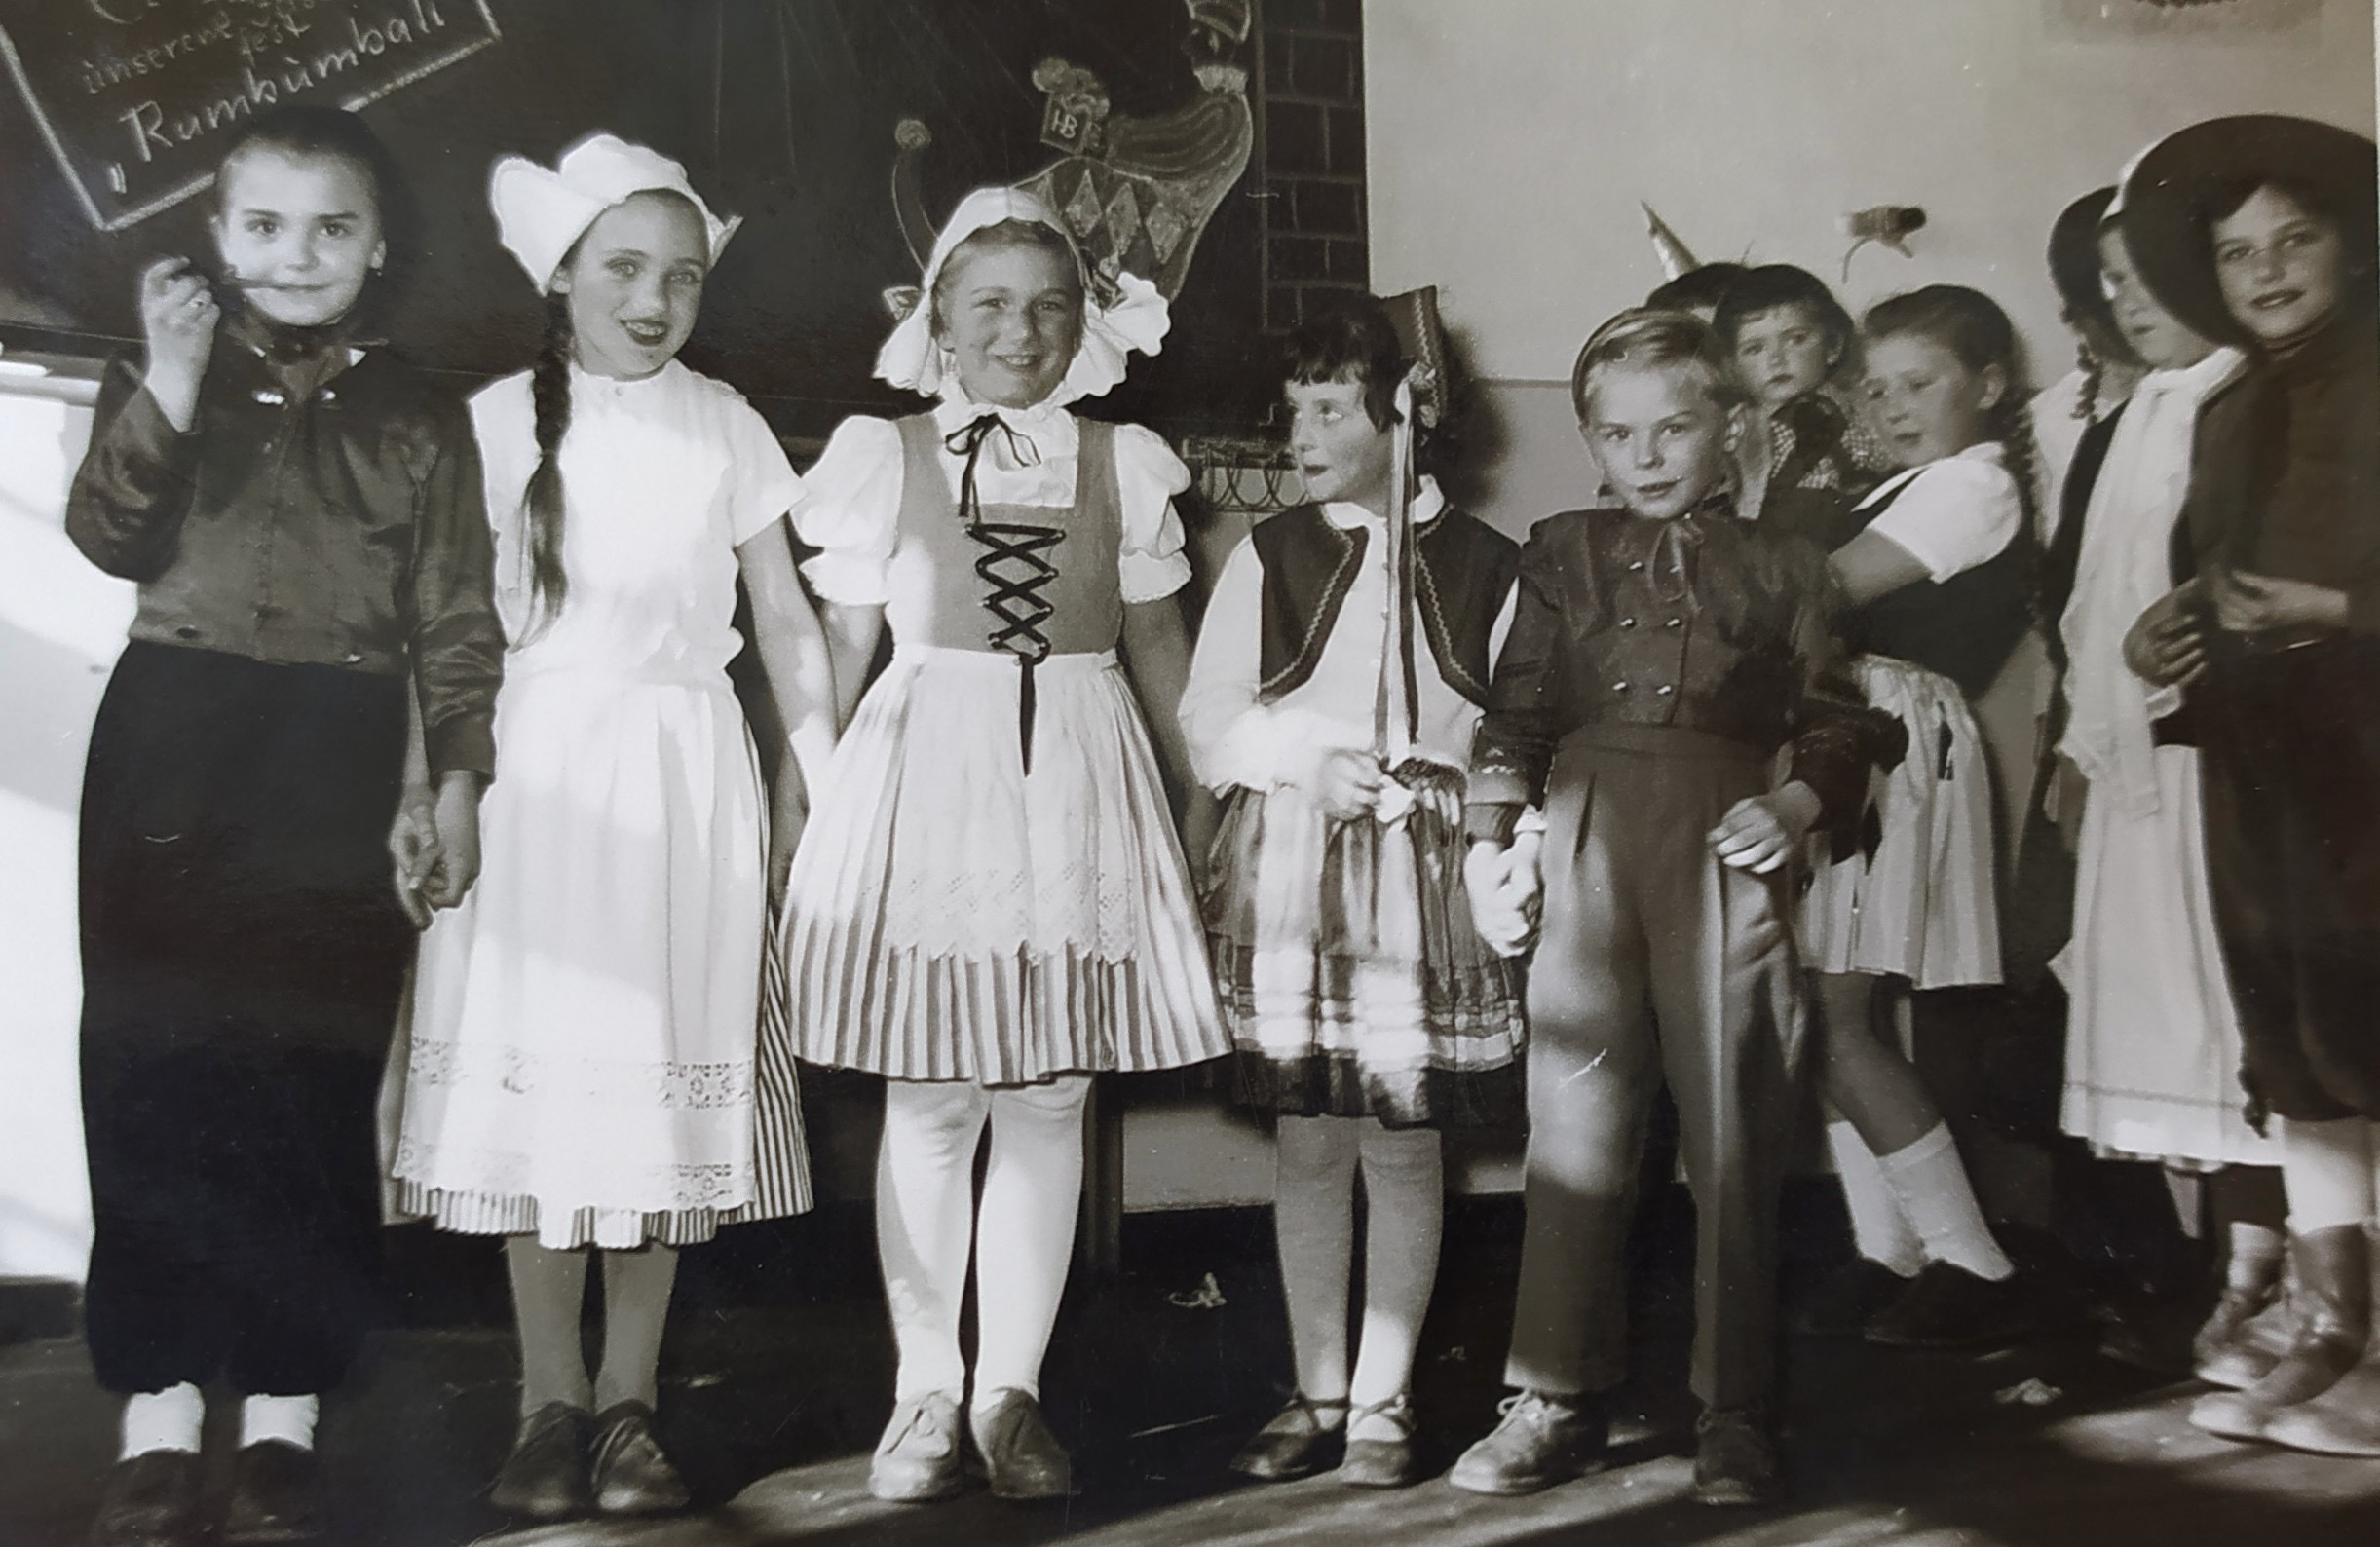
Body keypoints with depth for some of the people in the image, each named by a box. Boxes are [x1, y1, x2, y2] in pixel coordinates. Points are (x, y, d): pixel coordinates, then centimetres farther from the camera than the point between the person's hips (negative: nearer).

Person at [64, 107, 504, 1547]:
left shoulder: (420, 415, 8)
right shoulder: (158, 377, 9)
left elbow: (456, 618, 6)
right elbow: (110, 535, -8)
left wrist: (460, 779, 0)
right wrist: (174, 382, -18)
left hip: (341, 780, 0)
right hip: (174, 758, 1)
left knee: (317, 1086, 1)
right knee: (156, 1075, 0)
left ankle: (285, 1411, 12)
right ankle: (158, 1409, 11)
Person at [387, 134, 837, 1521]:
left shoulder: (723, 426, 7)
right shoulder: (498, 421, 5)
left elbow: (788, 617, 8)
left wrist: (825, 780, 2)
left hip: (684, 774, 1)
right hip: (536, 769, 0)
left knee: (666, 1074, 1)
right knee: (535, 1070, 0)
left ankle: (631, 1401, 12)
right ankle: (552, 1398, 12)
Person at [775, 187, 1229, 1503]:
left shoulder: (1124, 462, 10)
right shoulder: (882, 456, 6)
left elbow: (1157, 641, 14)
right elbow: (843, 642, 6)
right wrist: (810, 788, 0)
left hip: (1079, 780, 2)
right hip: (925, 776, -1)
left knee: (1049, 1097, 3)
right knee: (931, 1100, 0)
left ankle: (1011, 1392, 14)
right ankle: (924, 1392, 13)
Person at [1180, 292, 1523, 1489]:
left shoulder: (1482, 564, 1)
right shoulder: (1267, 556, 6)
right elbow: (1210, 724, 4)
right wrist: (1308, 764, -11)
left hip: (1426, 883, -1)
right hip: (1289, 882, 2)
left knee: (1403, 1144, 4)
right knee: (1307, 1142, 7)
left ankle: (1384, 1401, 16)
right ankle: (1315, 1394, 20)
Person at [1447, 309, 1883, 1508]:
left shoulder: (1781, 568, 12)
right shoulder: (1561, 555, 14)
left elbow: (1836, 726, 10)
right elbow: (1515, 710, 12)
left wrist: (1796, 803, -10)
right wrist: (1490, 837, 1)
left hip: (1729, 852, -1)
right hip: (1588, 846, 1)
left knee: (1734, 1139, 3)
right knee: (1574, 1129, 3)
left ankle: (1734, 1416, 14)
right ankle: (1558, 1400, 15)